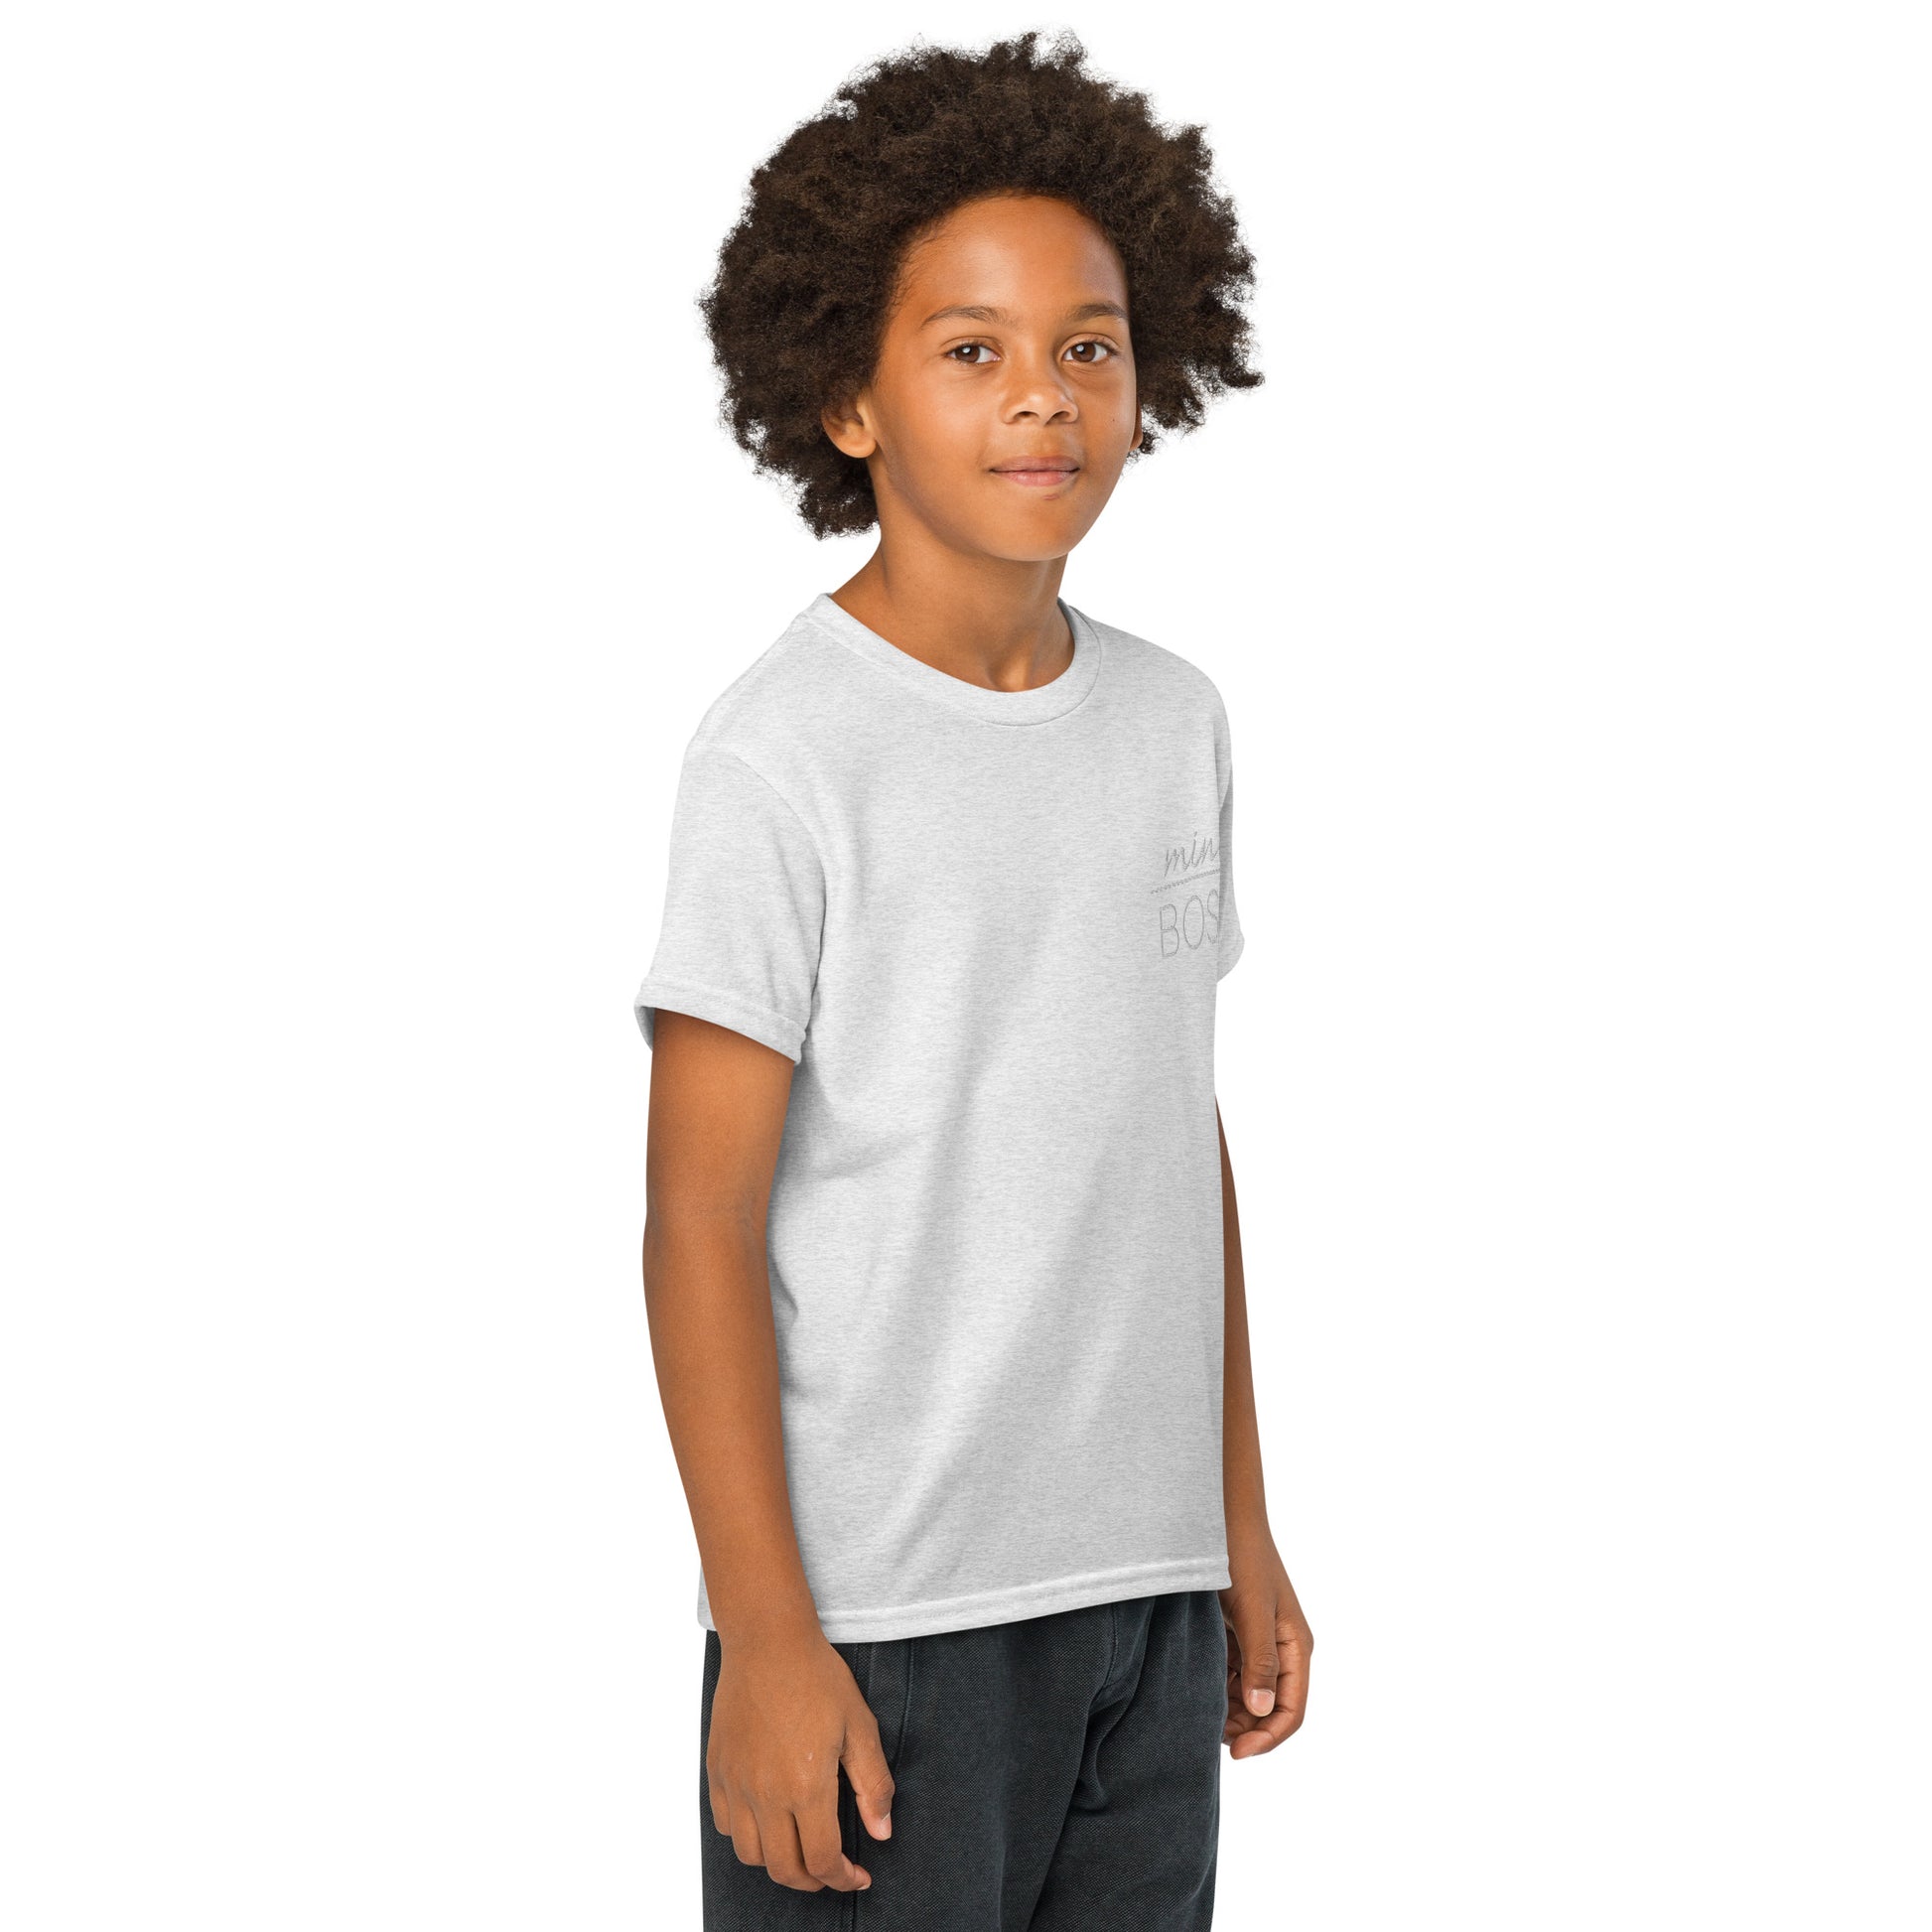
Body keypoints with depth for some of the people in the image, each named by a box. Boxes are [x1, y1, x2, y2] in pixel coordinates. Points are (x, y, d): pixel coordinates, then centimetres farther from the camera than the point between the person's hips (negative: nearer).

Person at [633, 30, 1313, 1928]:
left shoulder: (1175, 722, 8)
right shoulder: (785, 755, -11)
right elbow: (700, 1216, -12)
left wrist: (1241, 1528, 15)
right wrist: (767, 1639, -14)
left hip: (1147, 1592, 6)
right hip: (879, 1609, -6)